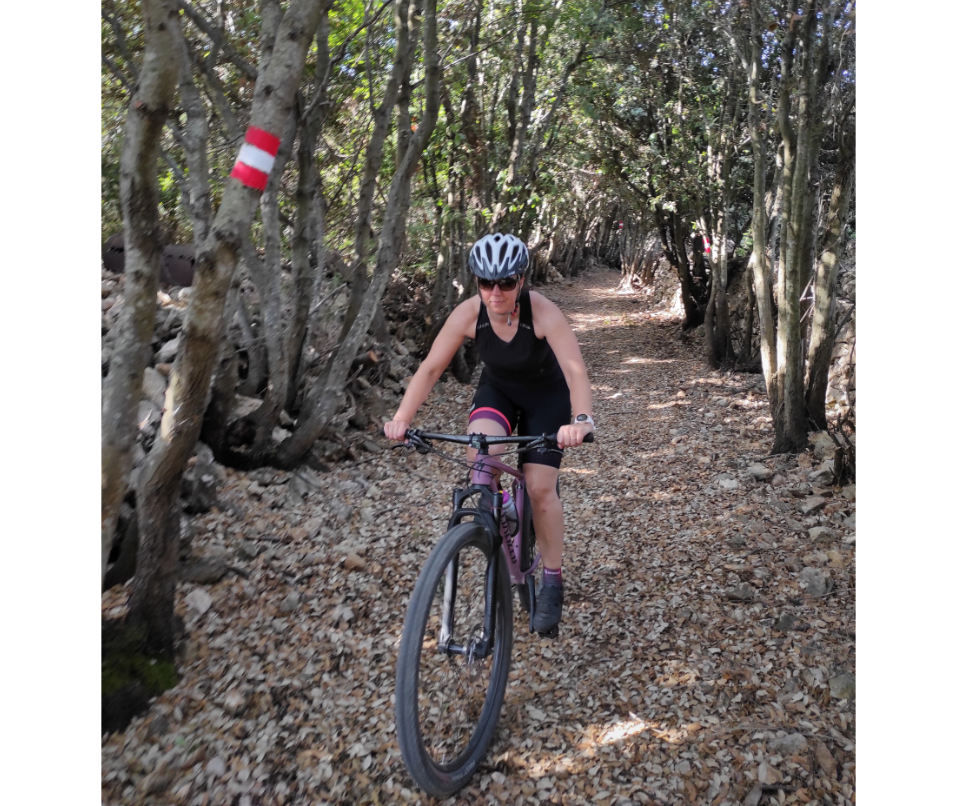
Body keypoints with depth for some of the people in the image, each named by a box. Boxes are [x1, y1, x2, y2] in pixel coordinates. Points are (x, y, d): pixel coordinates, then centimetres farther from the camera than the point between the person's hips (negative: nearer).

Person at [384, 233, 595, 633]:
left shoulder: (543, 311, -32)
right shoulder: (468, 313, -25)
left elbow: (575, 369, -41)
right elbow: (431, 367, -23)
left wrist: (582, 419, -58)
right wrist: (402, 417, -35)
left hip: (546, 395, -2)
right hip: (498, 389, 2)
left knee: (540, 487, -9)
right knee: (479, 450, -30)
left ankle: (552, 582, 11)